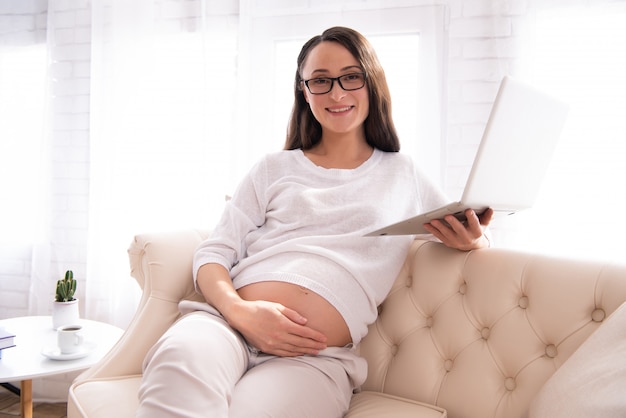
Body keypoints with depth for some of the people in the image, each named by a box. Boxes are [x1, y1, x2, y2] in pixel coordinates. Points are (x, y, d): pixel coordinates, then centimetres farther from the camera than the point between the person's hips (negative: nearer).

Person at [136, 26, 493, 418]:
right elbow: (213, 255, 11)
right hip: (228, 322, 2)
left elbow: (472, 235, 25)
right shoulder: (275, 168, 18)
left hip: (315, 355, -1)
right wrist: (240, 311, -12)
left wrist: (471, 240, -2)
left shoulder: (403, 175, 19)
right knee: (180, 358, -34)